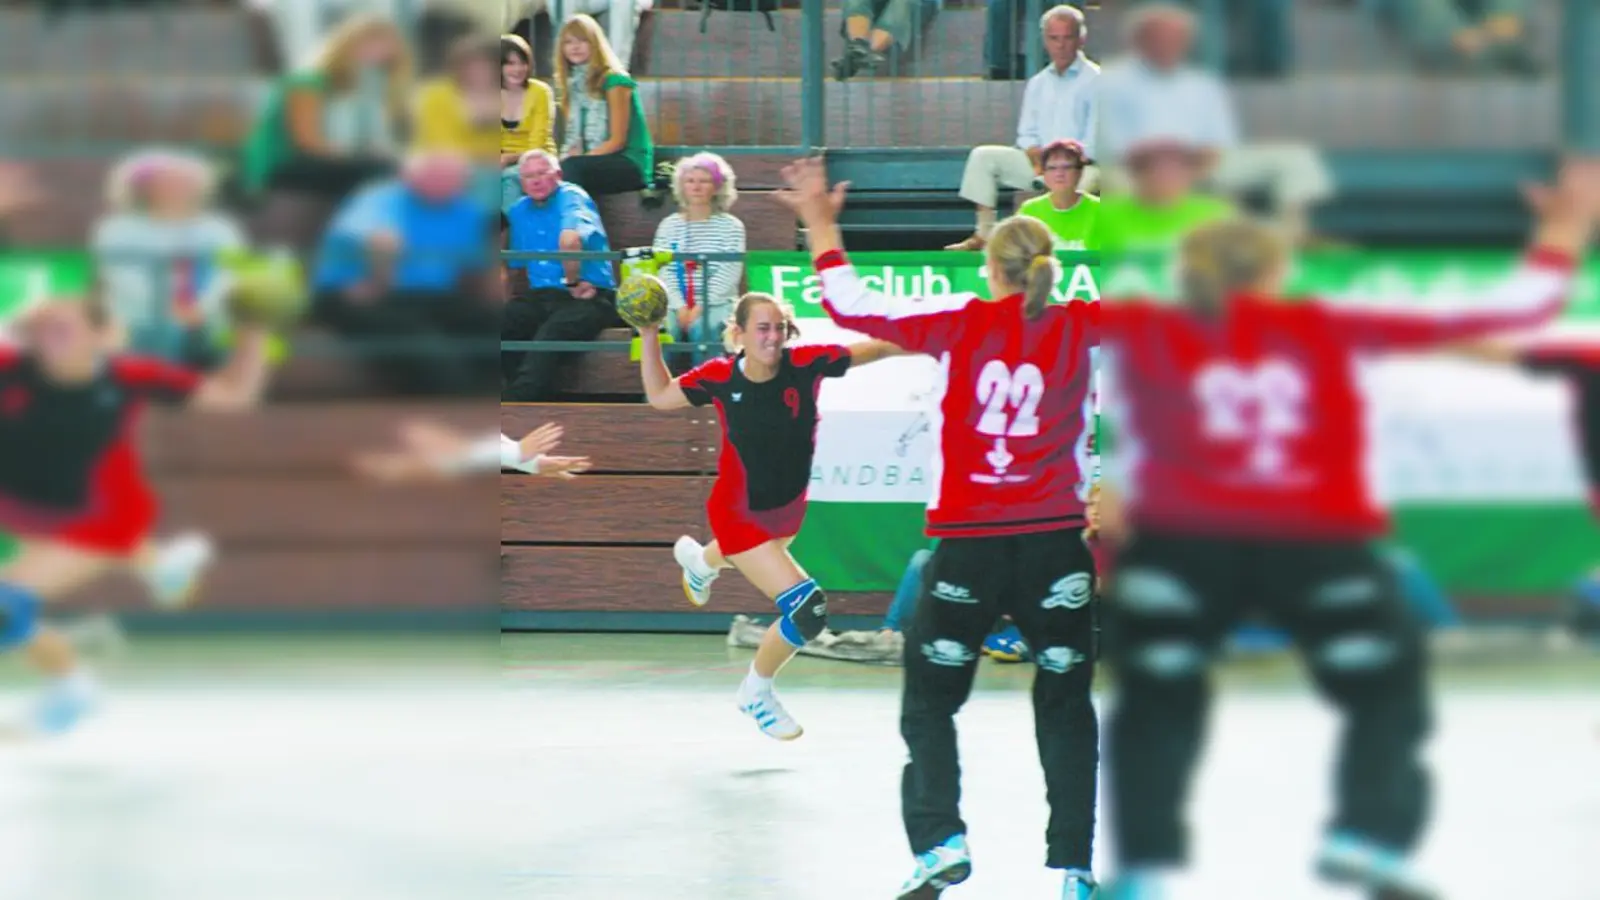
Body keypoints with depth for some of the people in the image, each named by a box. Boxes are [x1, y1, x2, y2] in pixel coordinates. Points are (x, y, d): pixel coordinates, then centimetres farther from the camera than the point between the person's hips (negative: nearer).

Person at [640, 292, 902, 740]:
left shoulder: (806, 364, -24)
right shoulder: (719, 377, -23)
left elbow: (877, 349, -24)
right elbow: (659, 395, -6)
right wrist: (648, 336, -17)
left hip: (788, 509, 4)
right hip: (738, 514, -4)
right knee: (808, 608, -18)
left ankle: (700, 560, 76)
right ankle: (757, 692, 8)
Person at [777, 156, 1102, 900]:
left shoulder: (960, 323, -2)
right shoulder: (1080, 329, 0)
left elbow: (854, 308, 3)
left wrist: (820, 226, 11)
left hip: (968, 546, -1)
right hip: (1057, 545, 1)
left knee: (928, 704, 14)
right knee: (1065, 712, 10)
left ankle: (939, 840, -4)